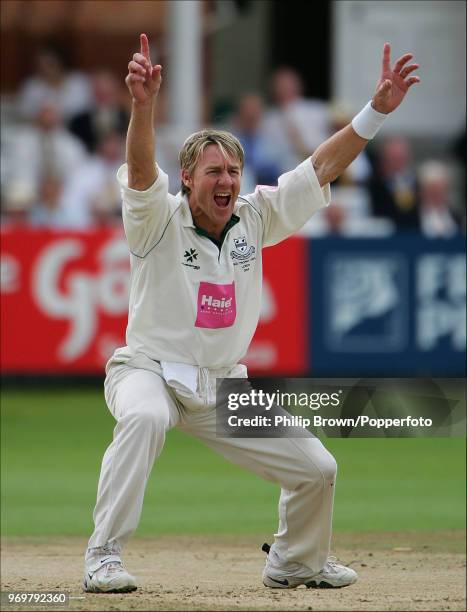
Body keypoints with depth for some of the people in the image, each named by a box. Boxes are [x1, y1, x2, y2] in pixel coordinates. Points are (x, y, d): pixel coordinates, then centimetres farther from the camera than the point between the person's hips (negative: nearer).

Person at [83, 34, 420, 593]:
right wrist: (143, 105, -55)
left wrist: (378, 109, -11)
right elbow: (140, 171, -35)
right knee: (143, 417, -41)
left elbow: (322, 166, -1)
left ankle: (294, 563, 33)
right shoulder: (159, 221, -14)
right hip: (150, 370, -5)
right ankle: (103, 558, -37)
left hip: (223, 387, 5)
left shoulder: (254, 219, -1)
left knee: (316, 468, 3)